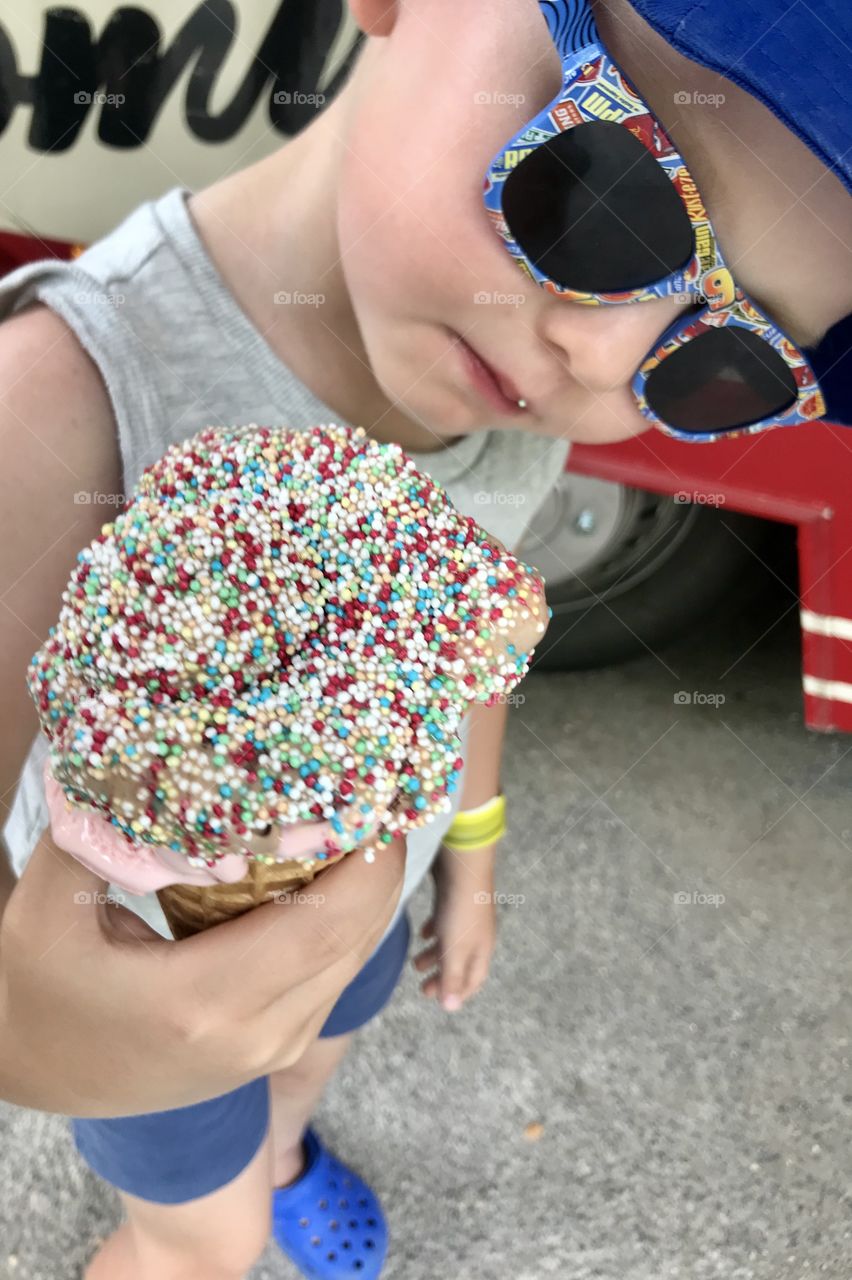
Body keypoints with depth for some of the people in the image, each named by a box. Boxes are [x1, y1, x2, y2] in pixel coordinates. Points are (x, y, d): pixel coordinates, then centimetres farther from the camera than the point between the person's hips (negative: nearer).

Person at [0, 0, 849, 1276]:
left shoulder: (514, 383, -22)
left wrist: (469, 857, 10)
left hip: (357, 890, 5)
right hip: (136, 960, -4)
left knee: (312, 1055, 35)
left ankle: (280, 1152, 72)